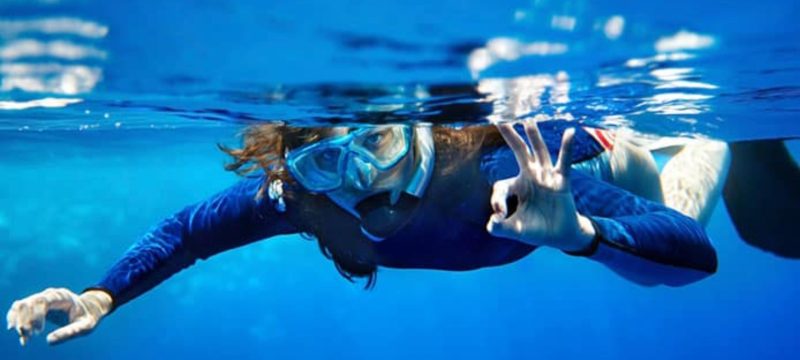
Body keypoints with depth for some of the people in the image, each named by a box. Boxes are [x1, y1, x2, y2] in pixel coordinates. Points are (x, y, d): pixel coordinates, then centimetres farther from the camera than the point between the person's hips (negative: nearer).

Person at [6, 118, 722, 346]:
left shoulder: (503, 173, -52)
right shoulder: (294, 196, -40)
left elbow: (695, 252, -50)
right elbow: (186, 229, -22)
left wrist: (576, 232, -69)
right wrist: (100, 296, -38)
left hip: (575, 159, -3)